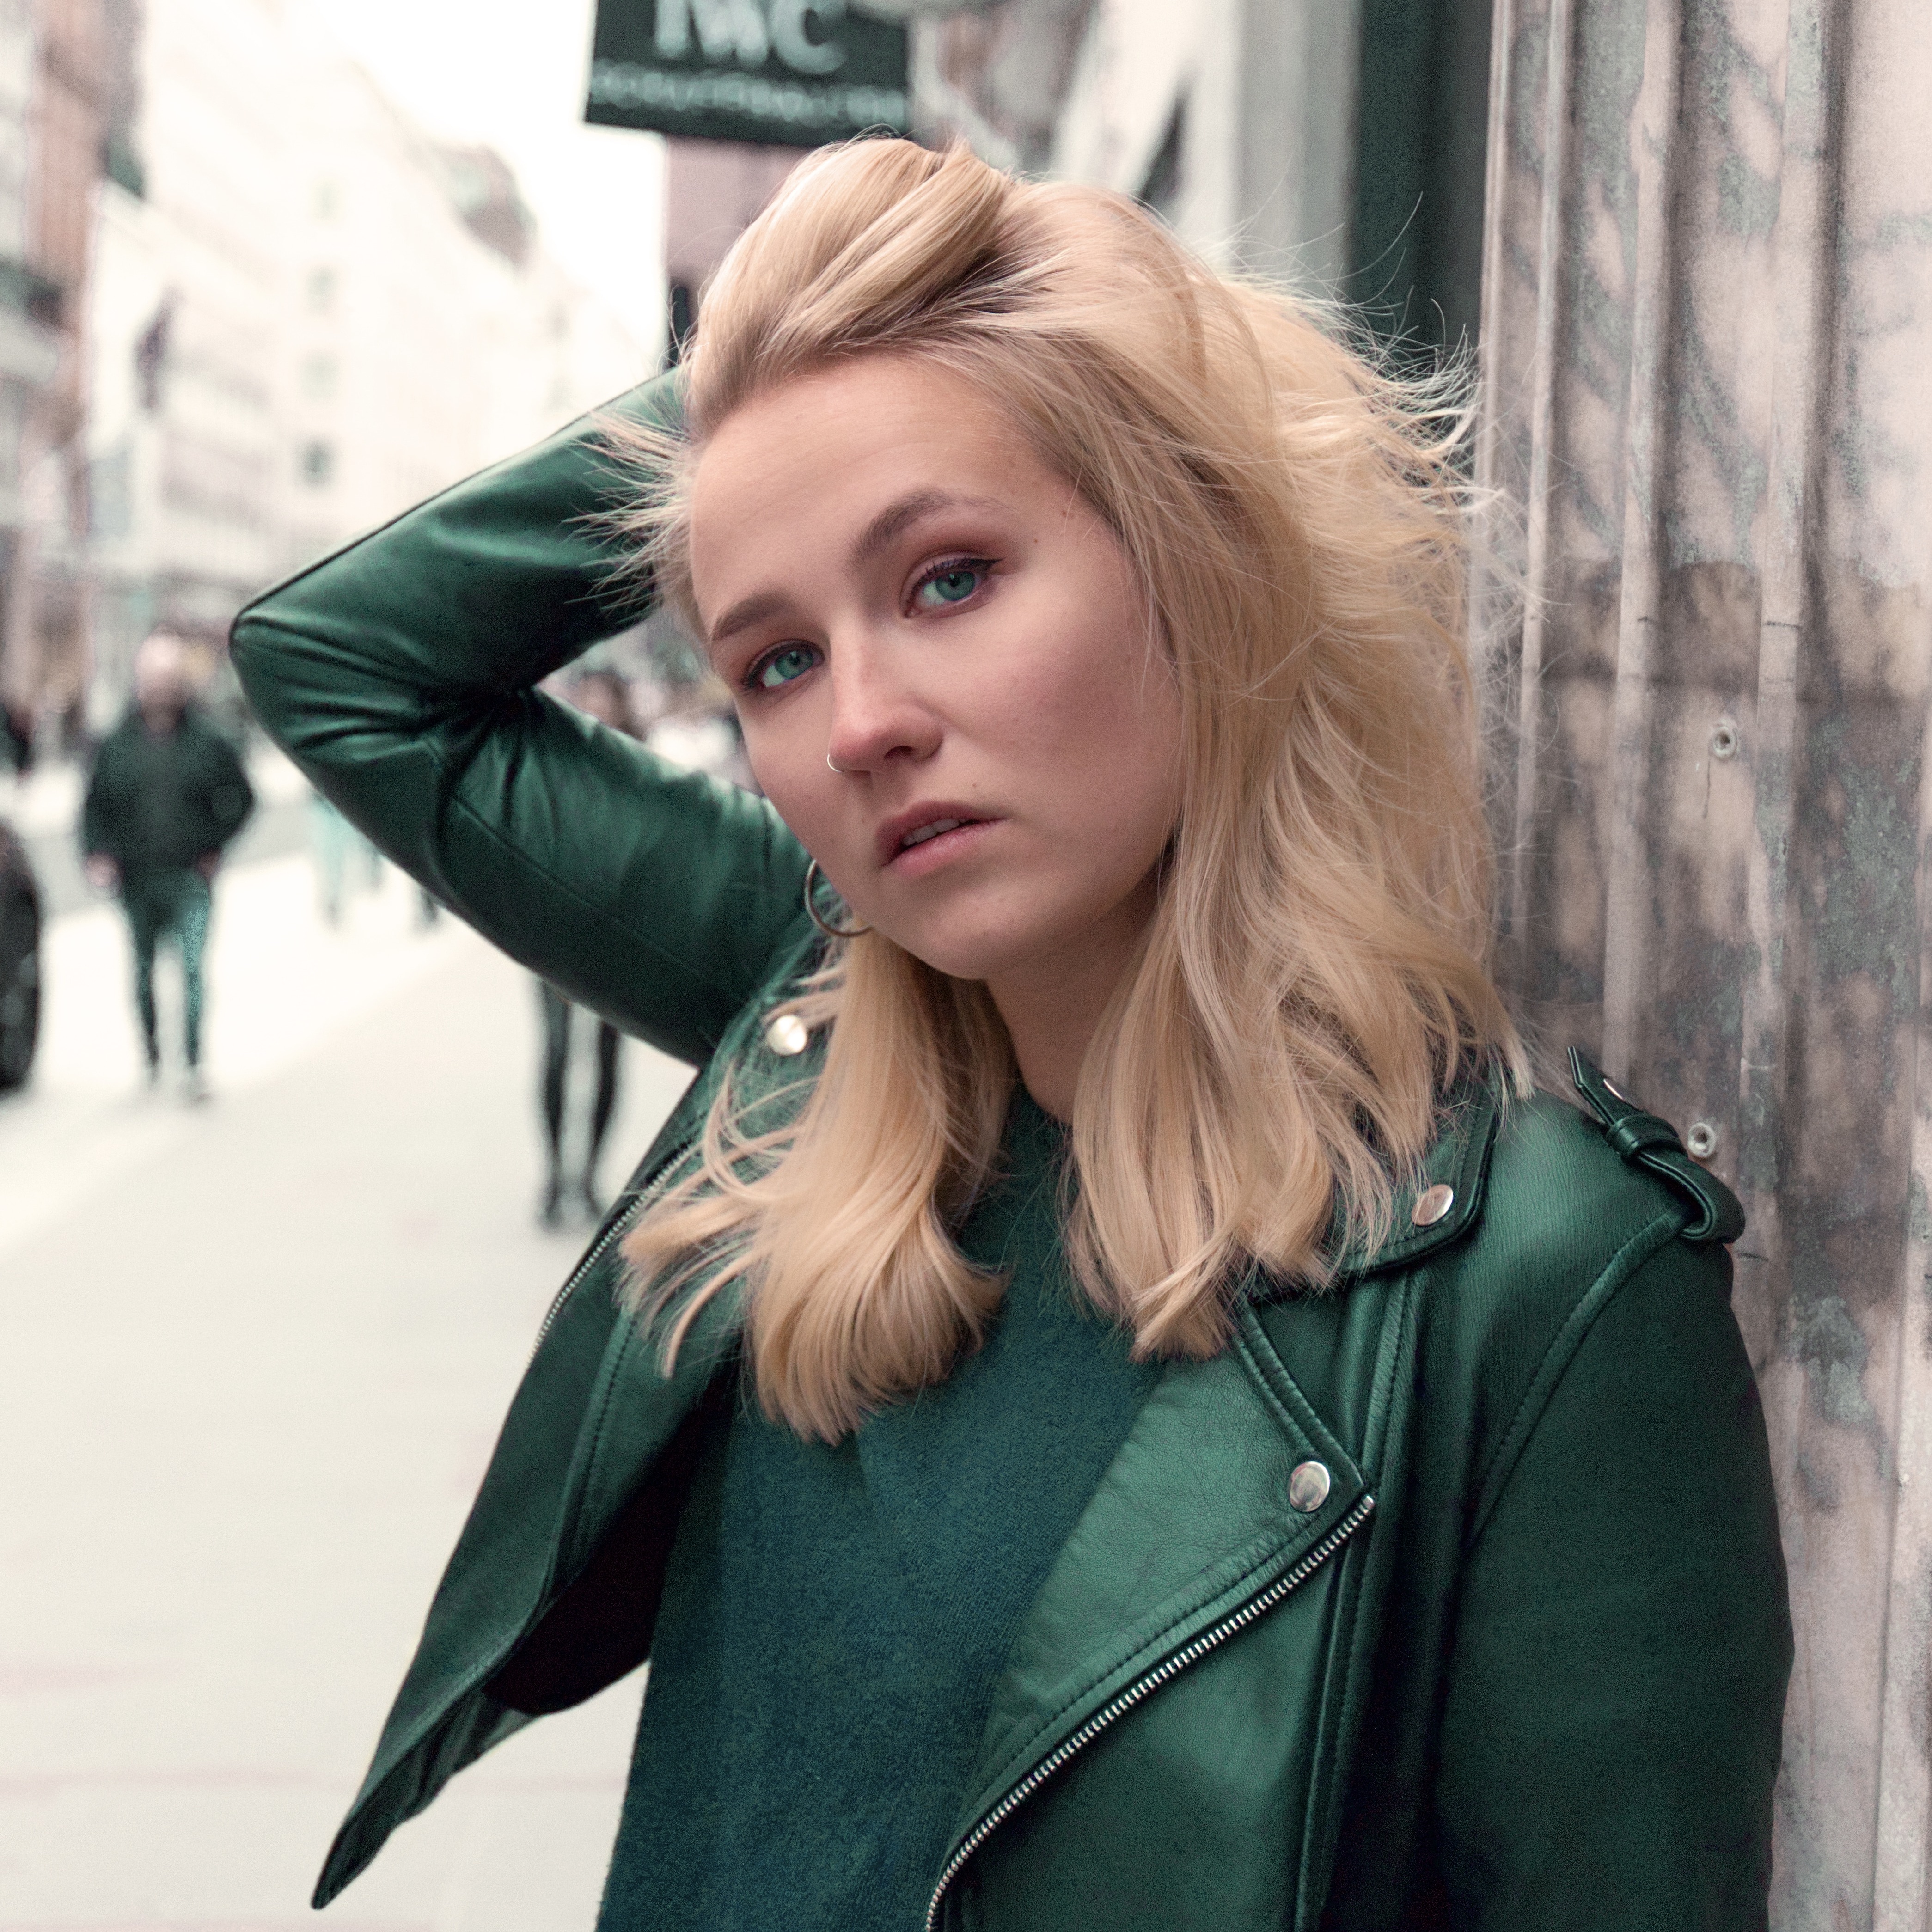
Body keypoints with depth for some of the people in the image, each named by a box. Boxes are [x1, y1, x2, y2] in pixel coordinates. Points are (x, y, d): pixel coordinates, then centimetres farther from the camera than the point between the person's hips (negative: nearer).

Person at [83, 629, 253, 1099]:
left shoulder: (208, 742, -2)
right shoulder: (117, 745, 1)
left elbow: (241, 798, 9)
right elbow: (96, 807, 8)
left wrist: (215, 846, 2)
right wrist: (99, 854, -6)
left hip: (190, 878, -2)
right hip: (136, 879, 2)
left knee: (192, 967, -13)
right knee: (143, 968, 14)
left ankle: (193, 1065, -13)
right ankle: (150, 1055, 30)